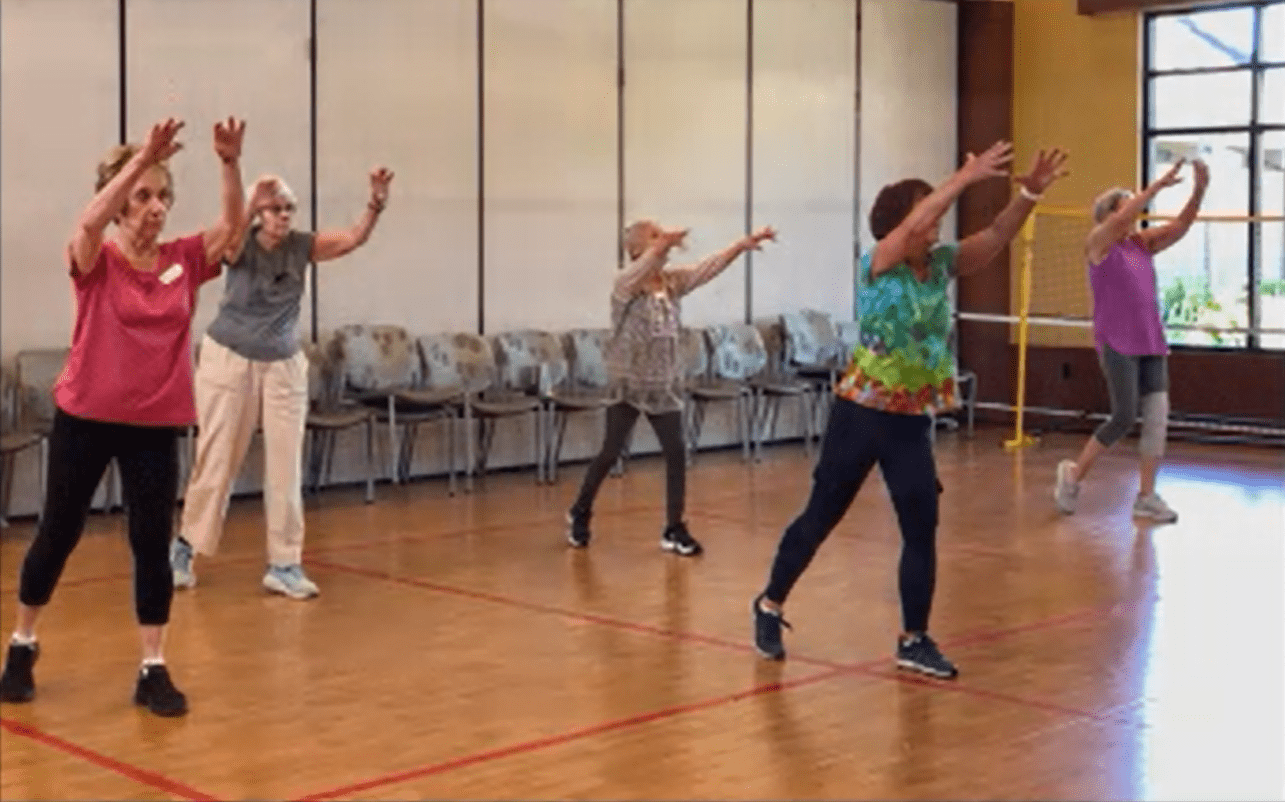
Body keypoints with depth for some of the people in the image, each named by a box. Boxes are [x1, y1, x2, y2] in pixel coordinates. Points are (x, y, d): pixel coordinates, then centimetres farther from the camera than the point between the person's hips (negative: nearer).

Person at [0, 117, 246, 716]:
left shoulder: (183, 260, 0)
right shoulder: (95, 260, -8)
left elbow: (232, 224, -13)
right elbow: (90, 222, -30)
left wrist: (230, 163, -30)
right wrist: (142, 158, -40)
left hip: (156, 424, 2)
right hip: (85, 416, -2)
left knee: (153, 543, 2)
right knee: (58, 533, 11)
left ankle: (153, 671, 12)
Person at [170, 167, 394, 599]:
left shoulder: (302, 246, -6)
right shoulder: (242, 245, -14)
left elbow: (354, 238, -16)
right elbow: (231, 240, -38)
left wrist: (376, 204, -35)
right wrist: (250, 209, -58)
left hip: (283, 365, 3)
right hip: (229, 359, -3)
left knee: (286, 465, 0)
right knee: (216, 460, 4)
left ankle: (284, 564, 6)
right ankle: (185, 546, 22)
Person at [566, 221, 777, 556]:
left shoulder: (674, 281, 3)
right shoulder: (626, 285, -14)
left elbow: (710, 266, -7)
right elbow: (640, 271, -36)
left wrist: (743, 244, -23)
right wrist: (661, 247, -57)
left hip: (665, 384, 5)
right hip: (628, 384, -5)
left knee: (676, 453, -2)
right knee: (610, 454, 2)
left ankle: (674, 530, 6)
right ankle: (580, 513, 24)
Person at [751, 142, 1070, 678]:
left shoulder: (941, 264, 3)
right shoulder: (876, 265, -12)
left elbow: (996, 236, -6)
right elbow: (915, 223, -29)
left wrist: (1030, 192, -21)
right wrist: (966, 178, -34)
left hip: (912, 420, 5)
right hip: (860, 413, -5)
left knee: (922, 529, 1)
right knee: (821, 517, 7)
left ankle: (913, 641, 11)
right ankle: (769, 605, 25)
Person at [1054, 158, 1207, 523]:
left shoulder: (1143, 243, 12)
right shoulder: (1098, 243, -4)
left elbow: (1181, 225, 4)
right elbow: (1122, 219, -22)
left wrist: (1199, 189, -11)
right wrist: (1158, 185, -27)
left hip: (1152, 344, 6)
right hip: (1116, 344, -6)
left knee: (1158, 415, -1)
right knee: (1125, 417, -10)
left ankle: (1146, 497, 6)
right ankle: (1074, 472, 11)